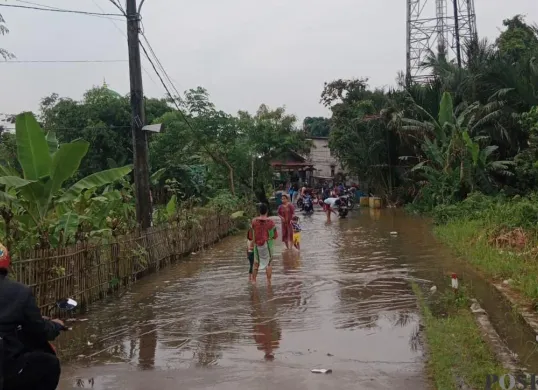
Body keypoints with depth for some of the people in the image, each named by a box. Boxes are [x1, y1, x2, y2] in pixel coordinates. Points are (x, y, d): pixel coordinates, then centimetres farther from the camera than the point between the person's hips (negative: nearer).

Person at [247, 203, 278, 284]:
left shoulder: (254, 221, -7)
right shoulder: (270, 222, -13)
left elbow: (250, 236, -2)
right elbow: (275, 235, -6)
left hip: (257, 245, 2)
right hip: (267, 245, -2)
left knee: (256, 263, 17)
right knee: (268, 263, 10)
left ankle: (253, 280, 19)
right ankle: (268, 281, 10)